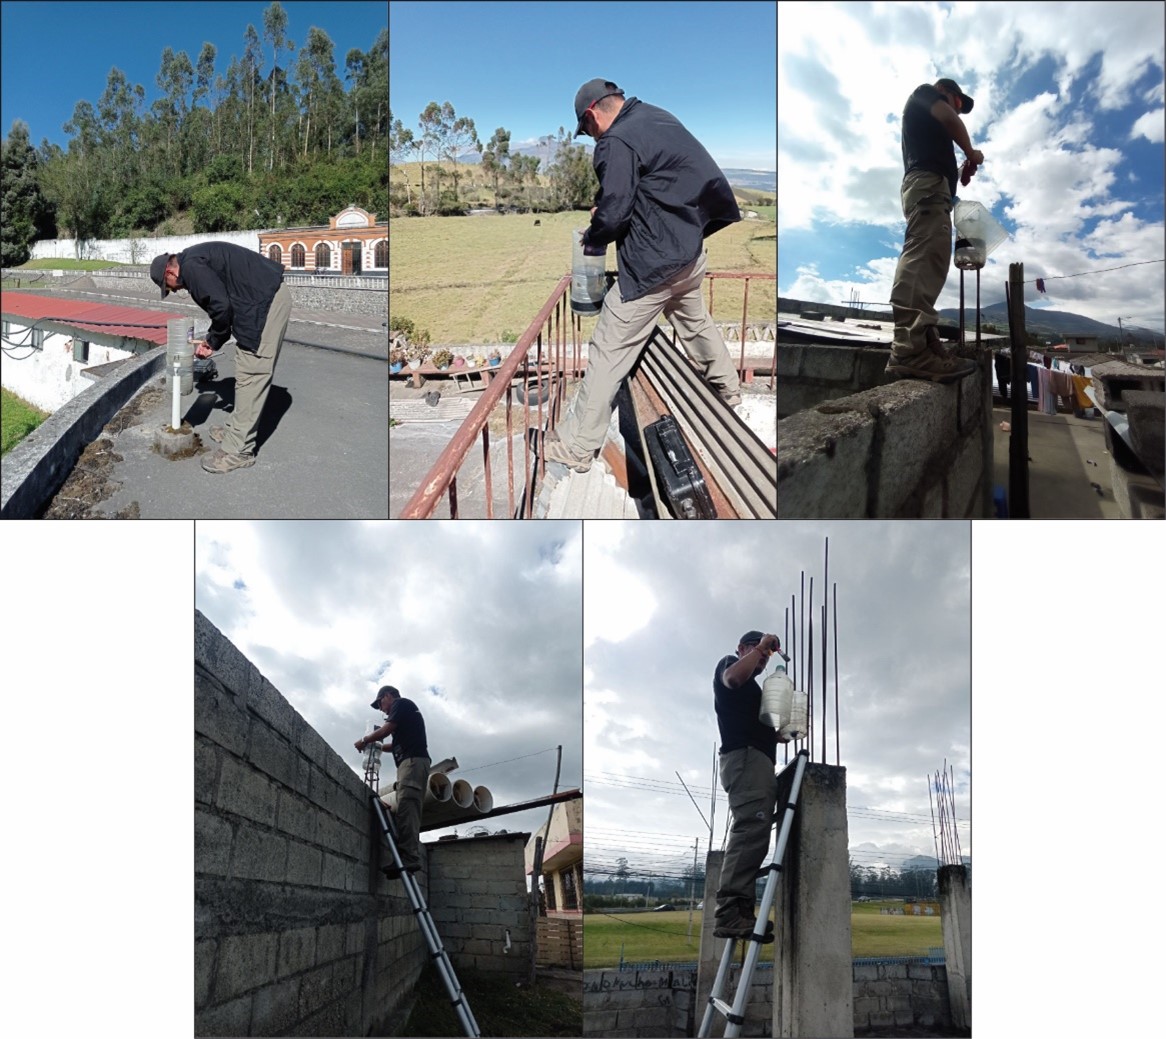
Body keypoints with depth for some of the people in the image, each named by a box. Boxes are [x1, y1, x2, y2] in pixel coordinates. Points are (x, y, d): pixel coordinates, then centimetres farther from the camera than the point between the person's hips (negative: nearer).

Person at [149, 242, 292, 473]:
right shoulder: (199, 260, 23)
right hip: (273, 298, 11)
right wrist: (211, 341, 19)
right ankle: (236, 431, 28)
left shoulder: (191, 266, -9)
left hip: (265, 302, -11)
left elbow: (221, 306, -17)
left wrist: (214, 341, 1)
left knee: (250, 375, -8)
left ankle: (238, 450, -5)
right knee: (252, 374, 18)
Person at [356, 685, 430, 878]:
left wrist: (365, 741, 9)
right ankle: (410, 857, -7)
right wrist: (379, 746, 27)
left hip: (413, 760, -10)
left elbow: (386, 730, -5)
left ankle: (408, 858, -30)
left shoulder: (401, 703, 4)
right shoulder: (407, 711, 32)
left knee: (406, 808, -19)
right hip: (412, 762, 10)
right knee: (408, 811, 1)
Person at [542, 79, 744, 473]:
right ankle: (728, 391, 51)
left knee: (608, 351, -4)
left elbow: (614, 212, -21)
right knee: (695, 321, 31)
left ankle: (576, 446, -1)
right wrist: (604, 209, 13)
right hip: (691, 250, 9)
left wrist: (593, 239, 1)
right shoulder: (657, 117, 10)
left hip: (653, 261, -9)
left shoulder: (617, 142, -17)